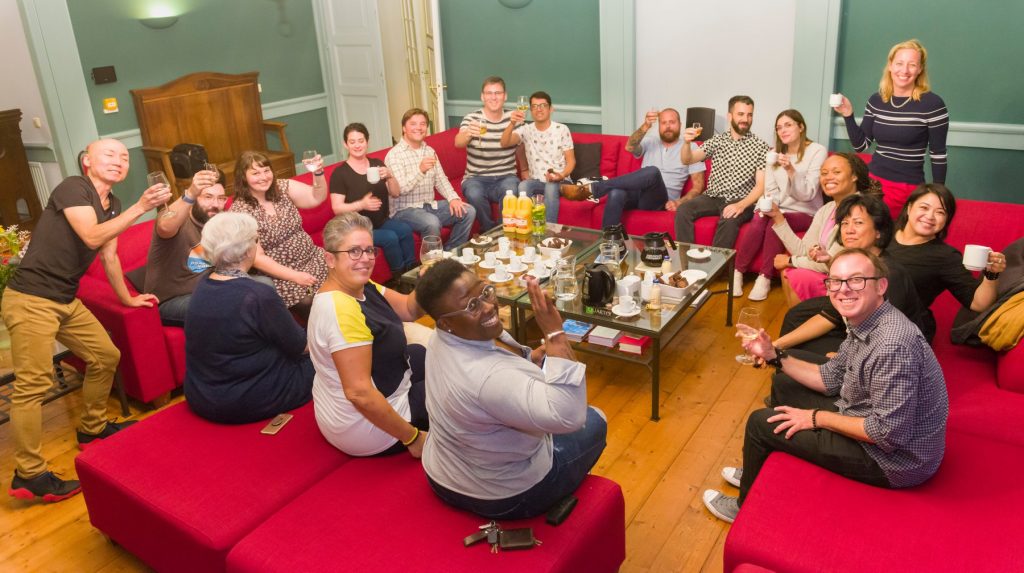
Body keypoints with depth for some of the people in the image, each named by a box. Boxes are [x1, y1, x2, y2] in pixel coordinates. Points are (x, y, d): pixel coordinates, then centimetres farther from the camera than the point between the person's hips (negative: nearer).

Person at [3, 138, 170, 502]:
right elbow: (92, 237, -25)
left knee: (106, 357, 12)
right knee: (33, 383, -10)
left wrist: (127, 299, 31)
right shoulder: (73, 188, -12)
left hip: (67, 300, 9)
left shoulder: (113, 205, 13)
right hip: (30, 298, -9)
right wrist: (140, 207, -27)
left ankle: (92, 429, 31)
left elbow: (109, 257, 23)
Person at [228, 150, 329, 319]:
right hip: (281, 277, -5)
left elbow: (317, 198, 3)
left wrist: (318, 173, -16)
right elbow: (256, 258, -15)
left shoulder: (282, 188, 3)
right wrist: (295, 276, -19)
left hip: (314, 260, 6)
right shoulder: (239, 212, -12)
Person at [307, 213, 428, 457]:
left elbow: (409, 309, 1)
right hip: (367, 423, -9)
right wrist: (412, 437, -26)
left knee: (420, 354, 29)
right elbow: (359, 394, -35)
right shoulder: (341, 309, -33)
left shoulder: (359, 286, -4)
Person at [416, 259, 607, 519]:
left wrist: (541, 354, -10)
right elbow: (569, 416, -42)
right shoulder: (488, 377, -40)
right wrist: (554, 332, -42)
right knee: (594, 420, 15)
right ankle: (566, 494, 42)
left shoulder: (444, 337, -11)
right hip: (505, 498, -7)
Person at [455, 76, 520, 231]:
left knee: (510, 190, -33)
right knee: (474, 195, -33)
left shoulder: (512, 118, 4)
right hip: (476, 178, -1)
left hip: (506, 177, 1)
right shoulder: (471, 118, -5)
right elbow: (458, 143, -24)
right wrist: (467, 134, -45)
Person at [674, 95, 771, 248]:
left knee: (729, 220, -36)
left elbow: (761, 185, -6)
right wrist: (686, 142, -19)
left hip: (741, 201, -3)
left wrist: (741, 205, -24)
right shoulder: (717, 140, 10)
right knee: (682, 210, -25)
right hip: (712, 197, 3)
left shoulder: (760, 146, 0)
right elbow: (687, 161, 3)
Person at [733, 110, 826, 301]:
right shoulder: (775, 153, 10)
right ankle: (737, 273, -23)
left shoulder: (818, 151, -7)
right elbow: (770, 190, 7)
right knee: (757, 222, -30)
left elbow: (808, 194, -14)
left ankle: (765, 278, -24)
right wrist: (768, 203, -17)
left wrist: (791, 170, -30)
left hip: (804, 213, -3)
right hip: (778, 209, 4)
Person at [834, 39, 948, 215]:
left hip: (907, 187, -4)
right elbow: (861, 145, 9)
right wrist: (848, 115, -3)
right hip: (873, 180, 4)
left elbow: (938, 155, -3)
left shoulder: (932, 104, -7)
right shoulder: (875, 101, 6)